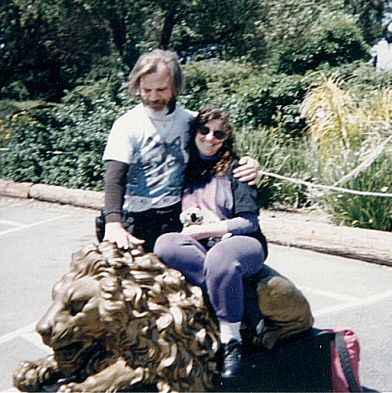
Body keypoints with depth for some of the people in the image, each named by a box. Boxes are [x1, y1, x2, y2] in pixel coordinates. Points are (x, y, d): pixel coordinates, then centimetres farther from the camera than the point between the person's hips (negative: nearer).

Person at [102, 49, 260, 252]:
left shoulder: (191, 121, 7)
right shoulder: (127, 125, -2)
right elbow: (114, 180, -13)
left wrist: (246, 165, -4)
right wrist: (113, 224, -30)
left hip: (178, 220, 2)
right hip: (136, 223, -2)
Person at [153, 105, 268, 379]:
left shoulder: (234, 167, -1)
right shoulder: (186, 168, 12)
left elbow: (248, 223, -7)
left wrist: (202, 231, -11)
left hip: (241, 244, -4)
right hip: (199, 249, 4)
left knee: (219, 258, -39)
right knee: (165, 244, -28)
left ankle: (232, 340, -22)